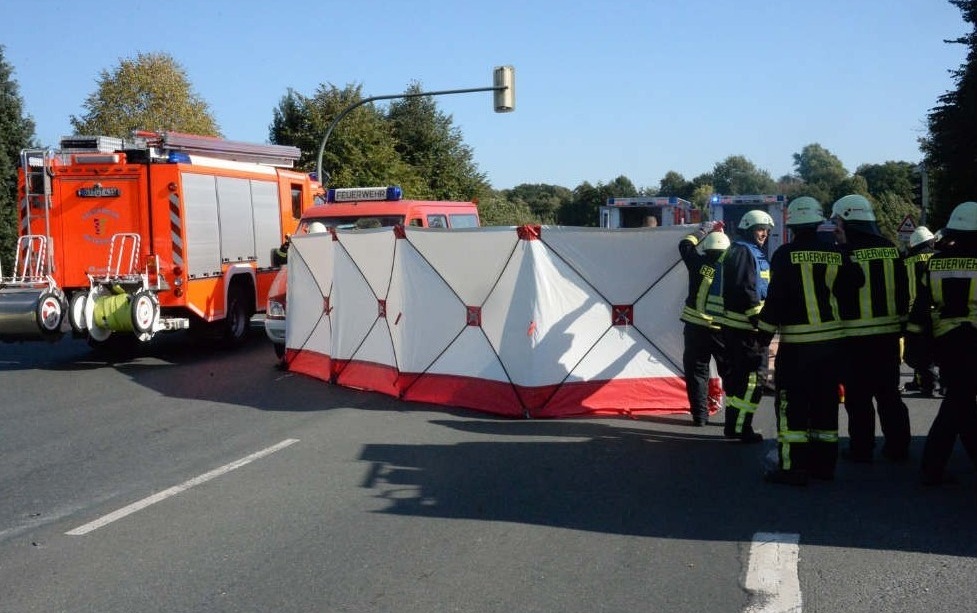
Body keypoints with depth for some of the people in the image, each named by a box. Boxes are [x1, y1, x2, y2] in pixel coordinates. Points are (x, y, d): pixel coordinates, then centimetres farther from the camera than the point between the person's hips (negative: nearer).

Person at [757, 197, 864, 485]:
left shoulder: (786, 254, -10)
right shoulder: (835, 253, 1)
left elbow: (776, 296, -12)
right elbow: (855, 282, 7)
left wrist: (766, 331, -4)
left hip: (796, 342, -5)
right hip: (831, 339, 5)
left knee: (792, 403, 0)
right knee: (825, 402, 13)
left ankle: (793, 467, -2)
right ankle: (824, 463, 21)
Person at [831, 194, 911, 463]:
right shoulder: (892, 250, 6)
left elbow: (837, 297, -11)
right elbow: (904, 292, 11)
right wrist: (900, 325, 19)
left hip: (856, 337, -5)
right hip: (889, 333, 5)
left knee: (859, 396, 4)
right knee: (888, 392, 15)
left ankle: (861, 448, 9)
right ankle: (897, 446, 20)